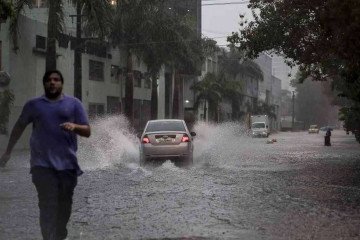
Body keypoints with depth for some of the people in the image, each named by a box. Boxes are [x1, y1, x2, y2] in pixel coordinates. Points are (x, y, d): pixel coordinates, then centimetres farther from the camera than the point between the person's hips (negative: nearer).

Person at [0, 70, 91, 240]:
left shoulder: (74, 103, 8)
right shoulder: (33, 104, 10)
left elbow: (87, 131, 5)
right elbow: (19, 127, 21)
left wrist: (75, 126, -16)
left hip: (67, 164, 1)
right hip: (43, 164, -1)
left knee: (64, 206, 7)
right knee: (47, 206, -8)